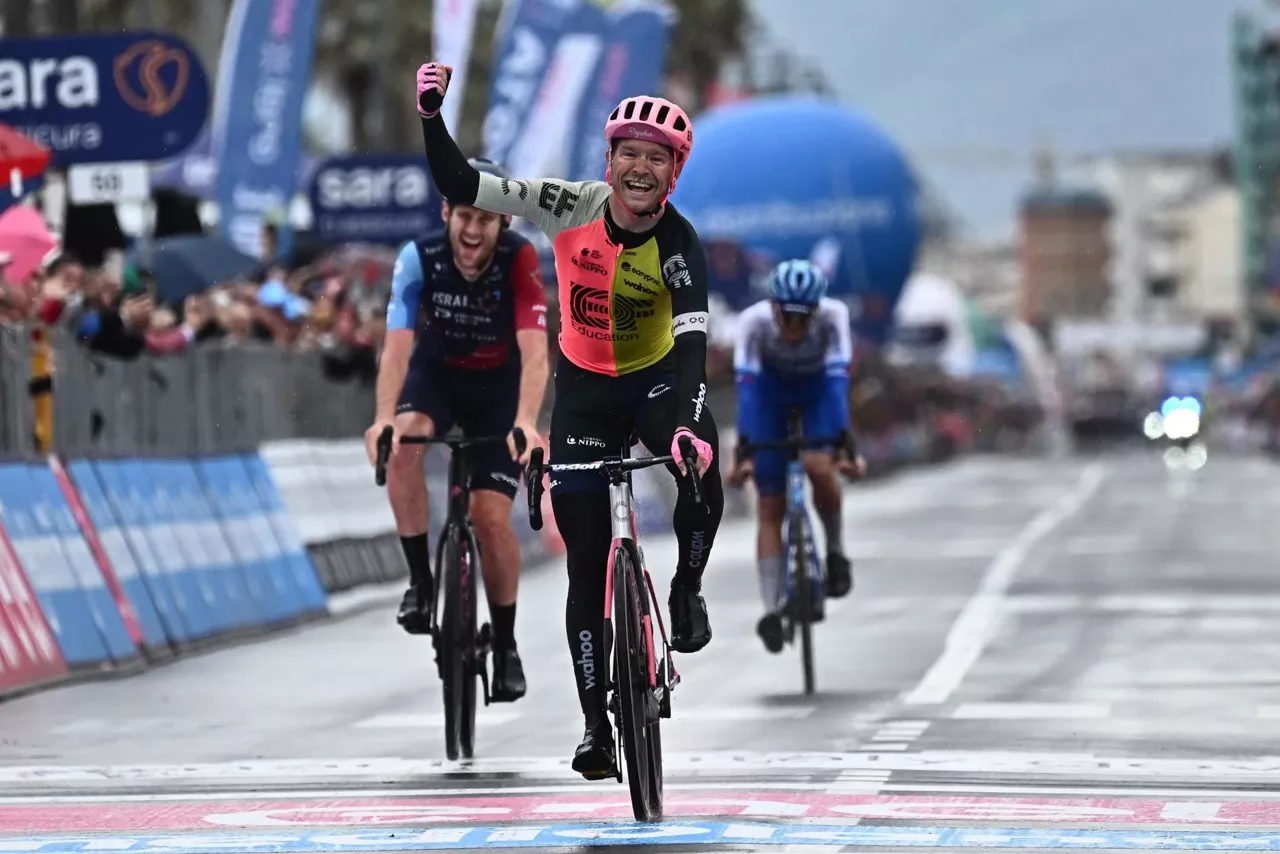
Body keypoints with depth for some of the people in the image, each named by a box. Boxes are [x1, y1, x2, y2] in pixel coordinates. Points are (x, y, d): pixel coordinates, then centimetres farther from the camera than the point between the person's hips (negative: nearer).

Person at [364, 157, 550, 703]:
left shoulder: (520, 260, -28)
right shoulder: (419, 258, -26)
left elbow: (534, 351, -38)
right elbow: (398, 345, -33)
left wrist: (526, 423, -54)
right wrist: (384, 418, -49)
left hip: (499, 387, -1)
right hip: (436, 374, 1)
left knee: (491, 516, -12)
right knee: (402, 445, -32)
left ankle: (505, 644, 8)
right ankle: (421, 580, -17)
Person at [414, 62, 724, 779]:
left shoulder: (679, 244, -22)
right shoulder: (572, 208, -18)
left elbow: (692, 341, -34)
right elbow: (460, 186, -18)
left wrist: (688, 423, -49)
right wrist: (431, 115, -33)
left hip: (656, 379, -1)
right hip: (585, 389, 1)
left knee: (703, 472, -34)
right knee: (587, 561, -1)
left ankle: (687, 590, -4)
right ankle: (596, 726, 8)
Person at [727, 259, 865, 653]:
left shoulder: (833, 316, -33)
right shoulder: (754, 321, -33)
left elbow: (838, 379, -40)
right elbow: (746, 386, -39)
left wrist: (845, 445, -49)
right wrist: (743, 451, -47)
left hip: (818, 389, 0)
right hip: (772, 391, 0)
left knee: (818, 466, -29)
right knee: (770, 508, -7)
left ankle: (836, 550, -4)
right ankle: (771, 609, -5)